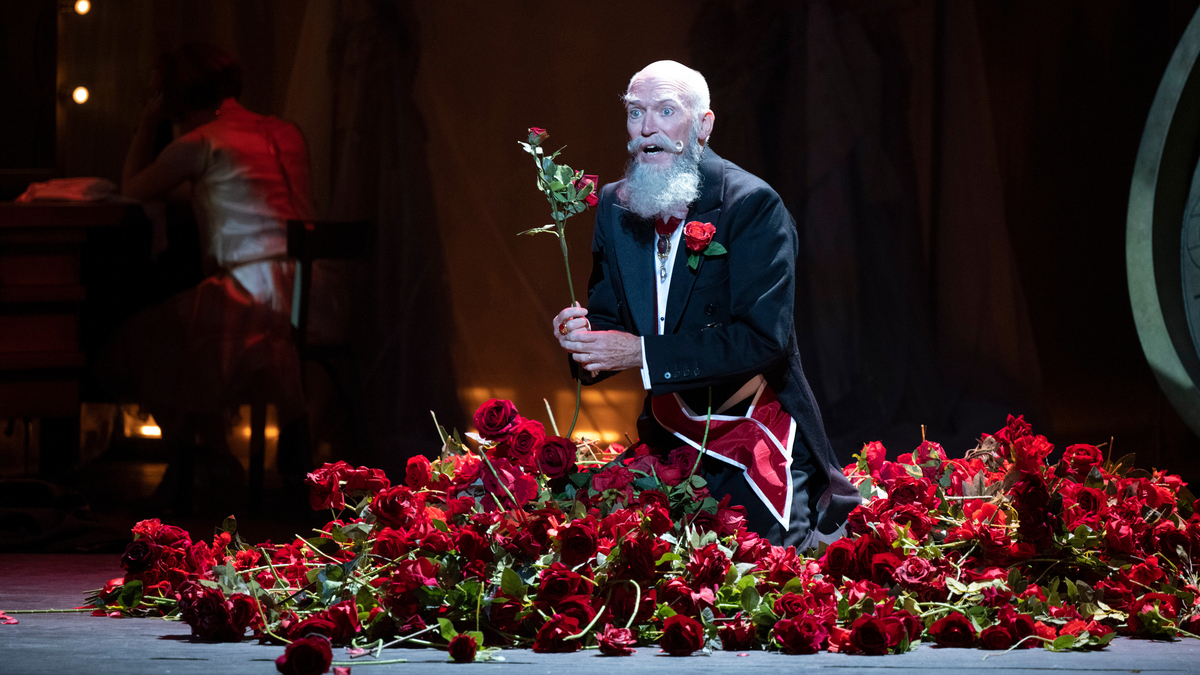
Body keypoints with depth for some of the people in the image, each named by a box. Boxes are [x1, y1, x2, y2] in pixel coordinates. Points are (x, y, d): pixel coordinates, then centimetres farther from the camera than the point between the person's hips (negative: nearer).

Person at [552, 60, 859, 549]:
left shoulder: (752, 206, -15)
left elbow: (764, 338, -23)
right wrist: (586, 335, -16)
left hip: (754, 432, -6)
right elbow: (608, 316, 10)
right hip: (671, 440, 6)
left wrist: (643, 353, -27)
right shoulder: (616, 206, 5)